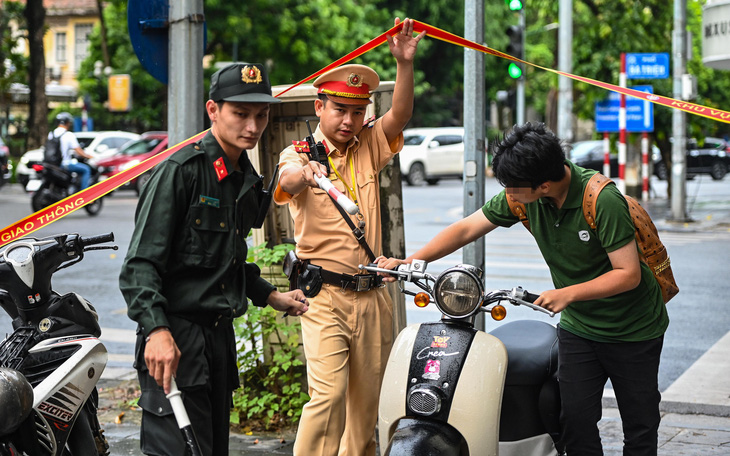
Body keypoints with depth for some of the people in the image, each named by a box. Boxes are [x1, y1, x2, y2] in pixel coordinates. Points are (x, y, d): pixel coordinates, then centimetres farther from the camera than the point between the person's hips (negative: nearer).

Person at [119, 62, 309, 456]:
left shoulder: (248, 182, 16)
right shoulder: (181, 170, -10)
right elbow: (141, 262, -17)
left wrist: (270, 297, 19)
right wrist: (157, 330, -28)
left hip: (221, 335, 8)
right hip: (173, 339, -8)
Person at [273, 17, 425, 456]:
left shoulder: (368, 148, 10)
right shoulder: (300, 153, -4)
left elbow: (400, 116, -6)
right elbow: (286, 180, -27)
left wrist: (406, 63, -21)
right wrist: (304, 171, -51)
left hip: (372, 296, 5)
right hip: (324, 293, -5)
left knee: (366, 402, 12)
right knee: (328, 393, -17)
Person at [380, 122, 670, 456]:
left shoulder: (603, 200, -27)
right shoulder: (522, 195, -10)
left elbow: (629, 273, -24)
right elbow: (467, 228, -2)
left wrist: (568, 294, -30)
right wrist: (408, 262, -11)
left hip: (633, 329, -5)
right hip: (578, 326, 5)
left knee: (639, 427, 4)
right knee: (576, 420, -2)